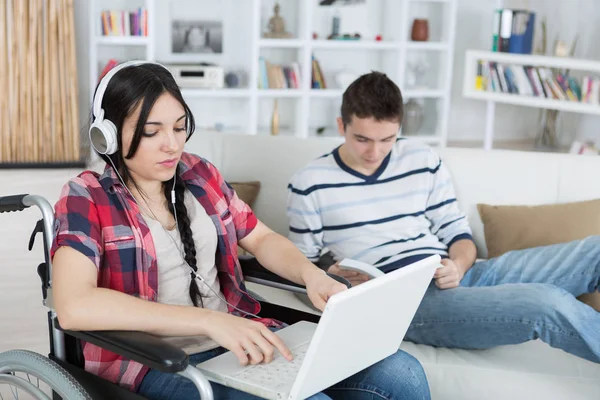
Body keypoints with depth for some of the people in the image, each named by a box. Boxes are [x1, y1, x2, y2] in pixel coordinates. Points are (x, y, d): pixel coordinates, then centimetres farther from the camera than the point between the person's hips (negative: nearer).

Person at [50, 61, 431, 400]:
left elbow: (261, 238, 19)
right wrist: (209, 320, -30)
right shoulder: (86, 198, -7)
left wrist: (313, 274, -5)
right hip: (154, 362, -5)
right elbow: (73, 305, -23)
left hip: (241, 339, 6)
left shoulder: (199, 174, 10)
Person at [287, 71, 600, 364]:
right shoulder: (309, 184, 4)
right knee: (551, 304, -29)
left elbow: (456, 232, 16)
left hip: (451, 280, 6)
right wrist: (334, 274, -12)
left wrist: (458, 266, -7)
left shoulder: (424, 160, 13)